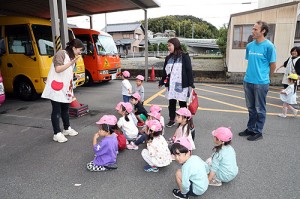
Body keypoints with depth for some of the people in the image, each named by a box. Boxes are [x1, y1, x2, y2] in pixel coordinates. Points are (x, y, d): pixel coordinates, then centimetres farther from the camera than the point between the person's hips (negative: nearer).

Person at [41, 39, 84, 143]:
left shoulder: (71, 57, 13)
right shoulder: (61, 53, -11)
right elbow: (58, 69, -22)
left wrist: (70, 88, 11)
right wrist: (71, 62, -24)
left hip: (65, 88, 8)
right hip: (56, 87, -8)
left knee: (65, 109, 16)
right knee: (56, 110, -3)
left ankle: (67, 128, 29)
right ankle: (57, 133, 3)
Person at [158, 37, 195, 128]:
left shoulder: (184, 56, -5)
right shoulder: (168, 58, 10)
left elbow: (189, 70, -7)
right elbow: (164, 71, 16)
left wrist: (191, 83, -12)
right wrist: (161, 82, 17)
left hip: (182, 84, -4)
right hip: (171, 85, 5)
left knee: (182, 103, 6)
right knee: (171, 102, 10)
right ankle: (172, 120, 24)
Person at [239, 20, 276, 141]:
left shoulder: (268, 46, -10)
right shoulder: (249, 46, 7)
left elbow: (273, 65, -4)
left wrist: (264, 77, 8)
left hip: (261, 83, -6)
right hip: (248, 81, 6)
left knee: (259, 109, 6)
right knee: (251, 108, 16)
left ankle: (258, 132, 18)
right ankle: (250, 129, 30)